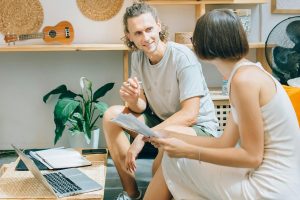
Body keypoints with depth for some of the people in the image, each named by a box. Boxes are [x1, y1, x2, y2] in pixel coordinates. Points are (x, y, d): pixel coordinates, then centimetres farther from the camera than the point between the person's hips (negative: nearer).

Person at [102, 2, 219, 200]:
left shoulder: (183, 57, -23)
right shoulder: (138, 57, -2)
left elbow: (189, 115, -28)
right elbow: (141, 108, -1)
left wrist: (141, 138, -32)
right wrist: (133, 100, -27)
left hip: (198, 128, -6)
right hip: (160, 121, 7)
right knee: (111, 115, -9)